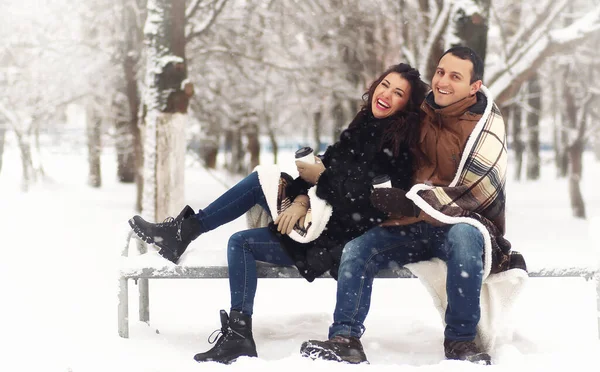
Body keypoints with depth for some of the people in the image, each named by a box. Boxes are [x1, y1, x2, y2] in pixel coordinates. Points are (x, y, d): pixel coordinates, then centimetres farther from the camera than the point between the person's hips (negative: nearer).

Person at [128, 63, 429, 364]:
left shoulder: (397, 145, -15)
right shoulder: (364, 126, 10)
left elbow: (360, 198, -22)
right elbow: (326, 164, 8)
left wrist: (319, 176, -11)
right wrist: (301, 198, -8)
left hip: (339, 238, -9)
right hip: (323, 220, 9)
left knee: (260, 183, -8)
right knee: (241, 243, 6)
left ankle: (185, 230, 2)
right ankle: (238, 336, -1)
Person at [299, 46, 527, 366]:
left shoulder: (485, 124, -11)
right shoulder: (421, 114, 6)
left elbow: (475, 194, -20)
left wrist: (410, 201, -22)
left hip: (465, 224, -5)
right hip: (414, 226, 6)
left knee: (464, 235, -40)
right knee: (356, 249, -14)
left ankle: (461, 340, -31)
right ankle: (345, 340, -20)